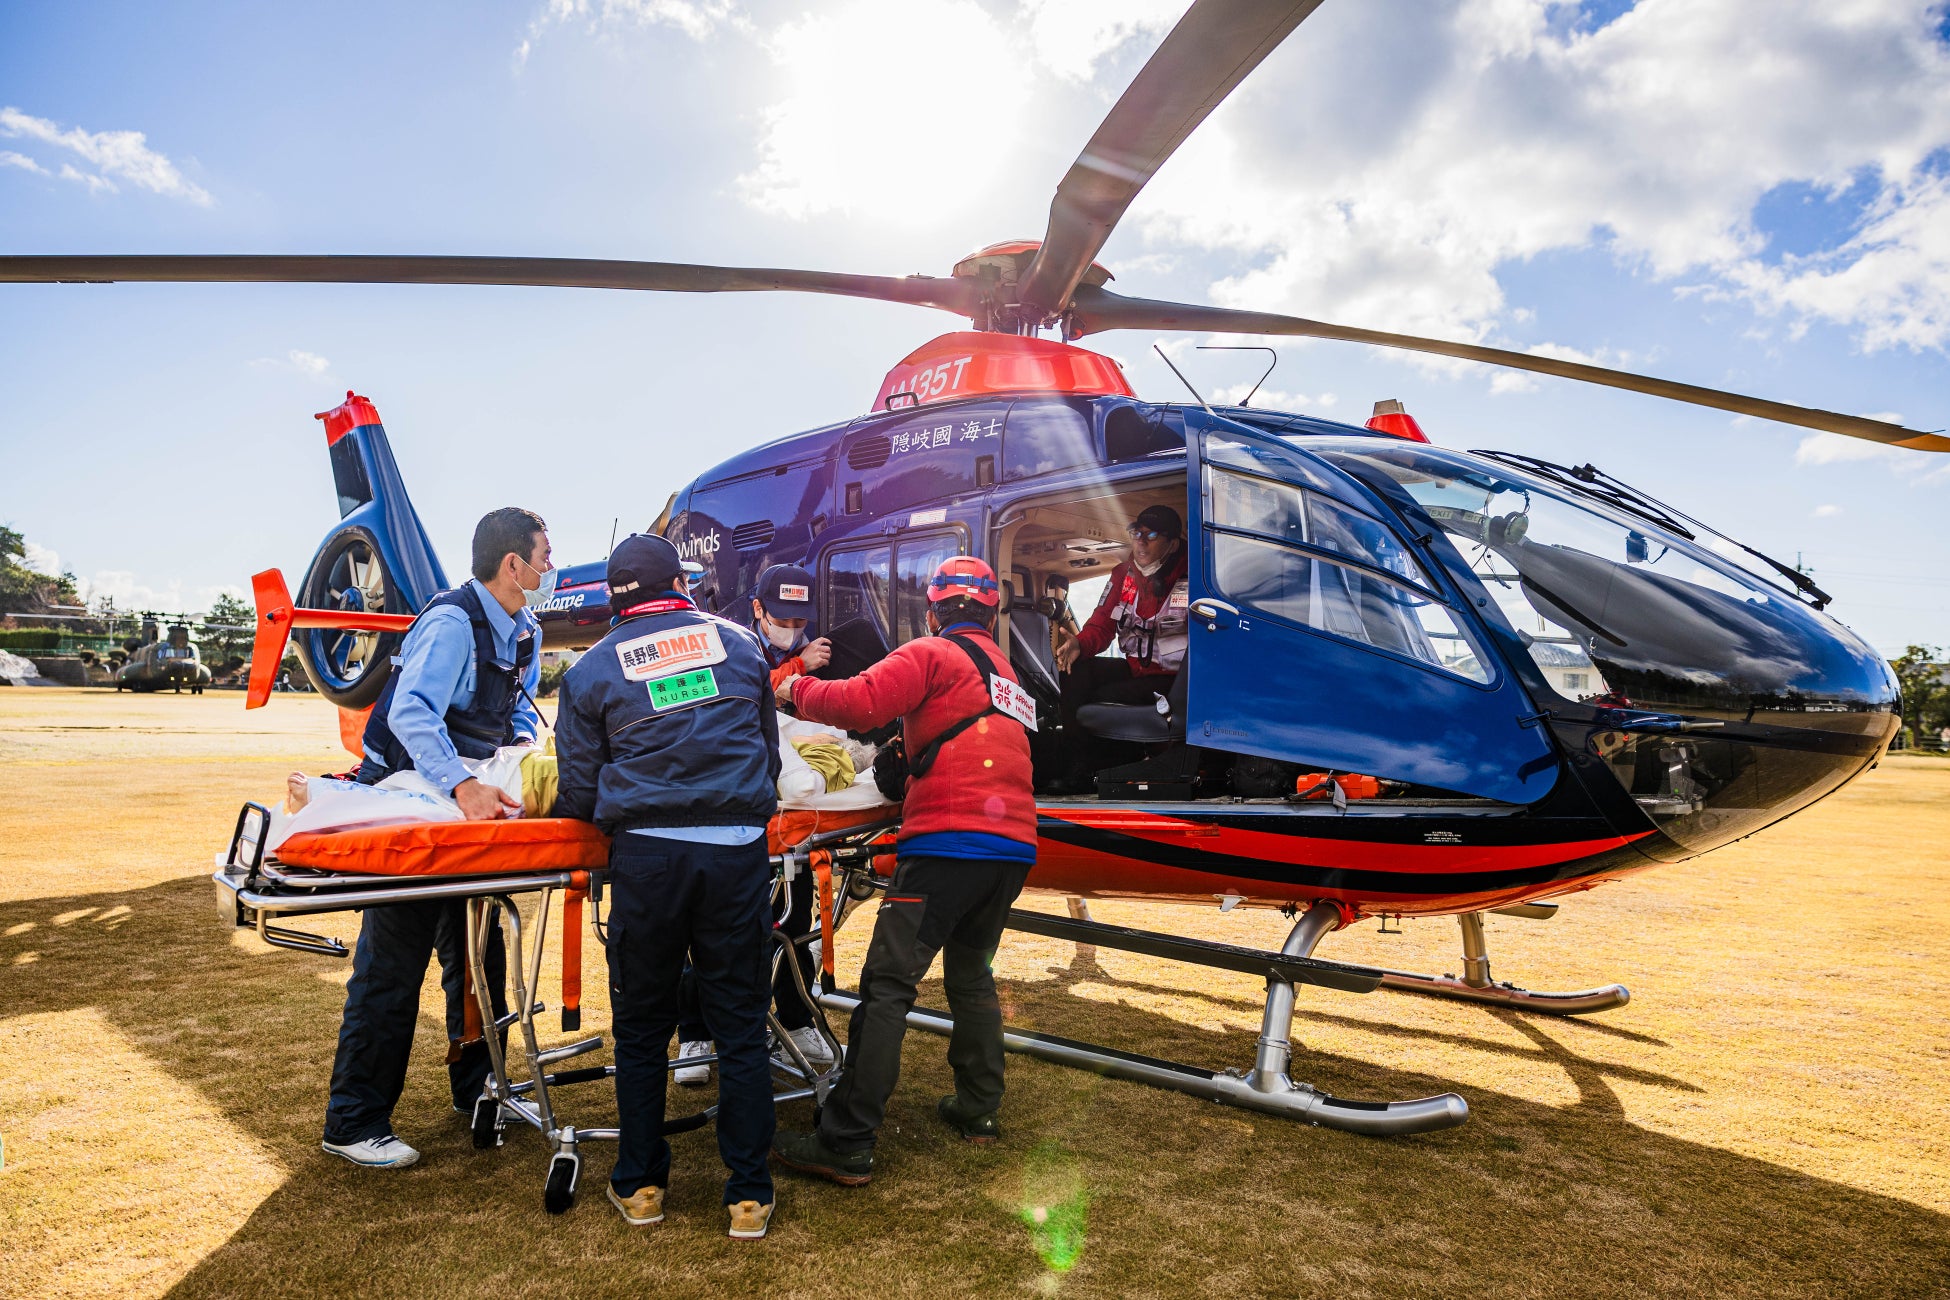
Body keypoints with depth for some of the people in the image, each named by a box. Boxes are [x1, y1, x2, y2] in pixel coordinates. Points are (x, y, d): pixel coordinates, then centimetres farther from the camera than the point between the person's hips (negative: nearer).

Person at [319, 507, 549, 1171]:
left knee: (478, 950, 15)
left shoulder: (523, 632, 6)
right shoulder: (451, 622, -22)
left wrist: (523, 745, -5)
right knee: (391, 966, -3)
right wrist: (462, 786, -46)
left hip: (471, 800, 9)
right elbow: (411, 713, -34)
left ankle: (479, 1089, 30)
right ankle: (355, 1123, 9)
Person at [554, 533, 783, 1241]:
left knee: (641, 1028, 16)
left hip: (646, 856, -1)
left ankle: (640, 1185, 26)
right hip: (738, 853, 1)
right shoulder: (738, 643, 10)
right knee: (741, 1027, 10)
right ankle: (749, 1194, 16)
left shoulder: (592, 669, 6)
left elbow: (578, 794, 6)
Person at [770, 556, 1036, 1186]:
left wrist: (796, 689, 4)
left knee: (887, 986, -6)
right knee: (971, 974, 24)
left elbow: (859, 704, -12)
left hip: (949, 842, -8)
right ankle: (979, 1110, 29)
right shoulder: (1004, 670, 24)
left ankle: (846, 1145, -5)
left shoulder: (931, 654, 1)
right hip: (1014, 847, 8)